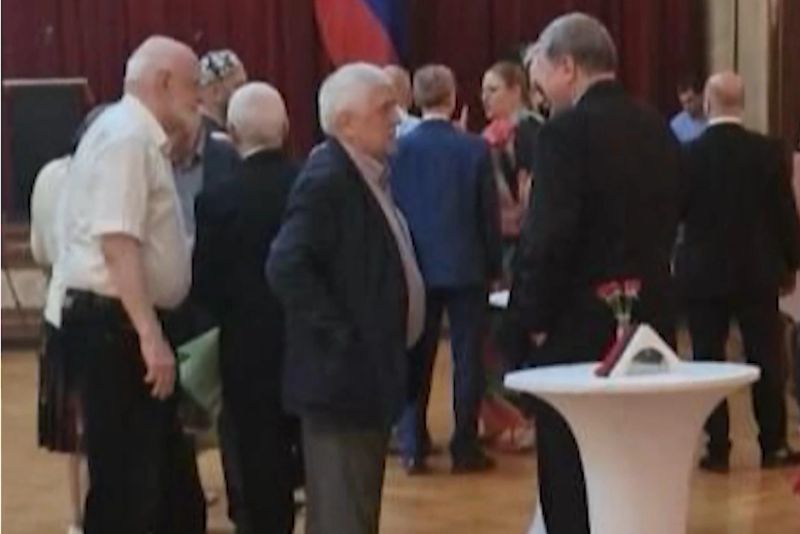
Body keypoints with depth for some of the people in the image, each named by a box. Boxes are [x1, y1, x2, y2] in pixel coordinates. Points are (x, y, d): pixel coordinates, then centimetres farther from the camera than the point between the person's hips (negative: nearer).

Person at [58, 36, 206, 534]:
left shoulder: (143, 138, 16)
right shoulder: (126, 137, -16)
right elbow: (117, 243, -25)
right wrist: (149, 335, -28)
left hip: (131, 323, 10)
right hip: (117, 323, -10)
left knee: (168, 476, 17)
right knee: (127, 484, -4)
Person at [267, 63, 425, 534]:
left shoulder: (370, 176, 12)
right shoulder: (327, 180, -18)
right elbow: (287, 267, -27)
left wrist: (390, 350, 13)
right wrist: (340, 334, -22)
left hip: (371, 373, 10)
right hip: (343, 375, -10)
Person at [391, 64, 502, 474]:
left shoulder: (399, 149, -5)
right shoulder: (475, 149, -7)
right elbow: (489, 214, -2)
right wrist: (493, 266, 8)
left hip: (416, 267, 1)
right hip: (466, 266, -1)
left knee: (416, 359, 9)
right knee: (467, 358, 5)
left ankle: (412, 448, 9)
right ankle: (464, 448, 7)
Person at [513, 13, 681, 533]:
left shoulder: (567, 131, -14)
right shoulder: (658, 130, 9)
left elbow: (549, 236, -19)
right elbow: (666, 223, 13)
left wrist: (534, 318, -7)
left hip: (579, 326, -7)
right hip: (650, 319, 7)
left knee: (573, 487, 0)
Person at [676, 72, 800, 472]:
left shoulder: (687, 155, -9)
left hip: (703, 273, -1)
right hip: (757, 271, 1)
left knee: (708, 360, 5)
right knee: (766, 358, 10)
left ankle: (718, 449, 7)